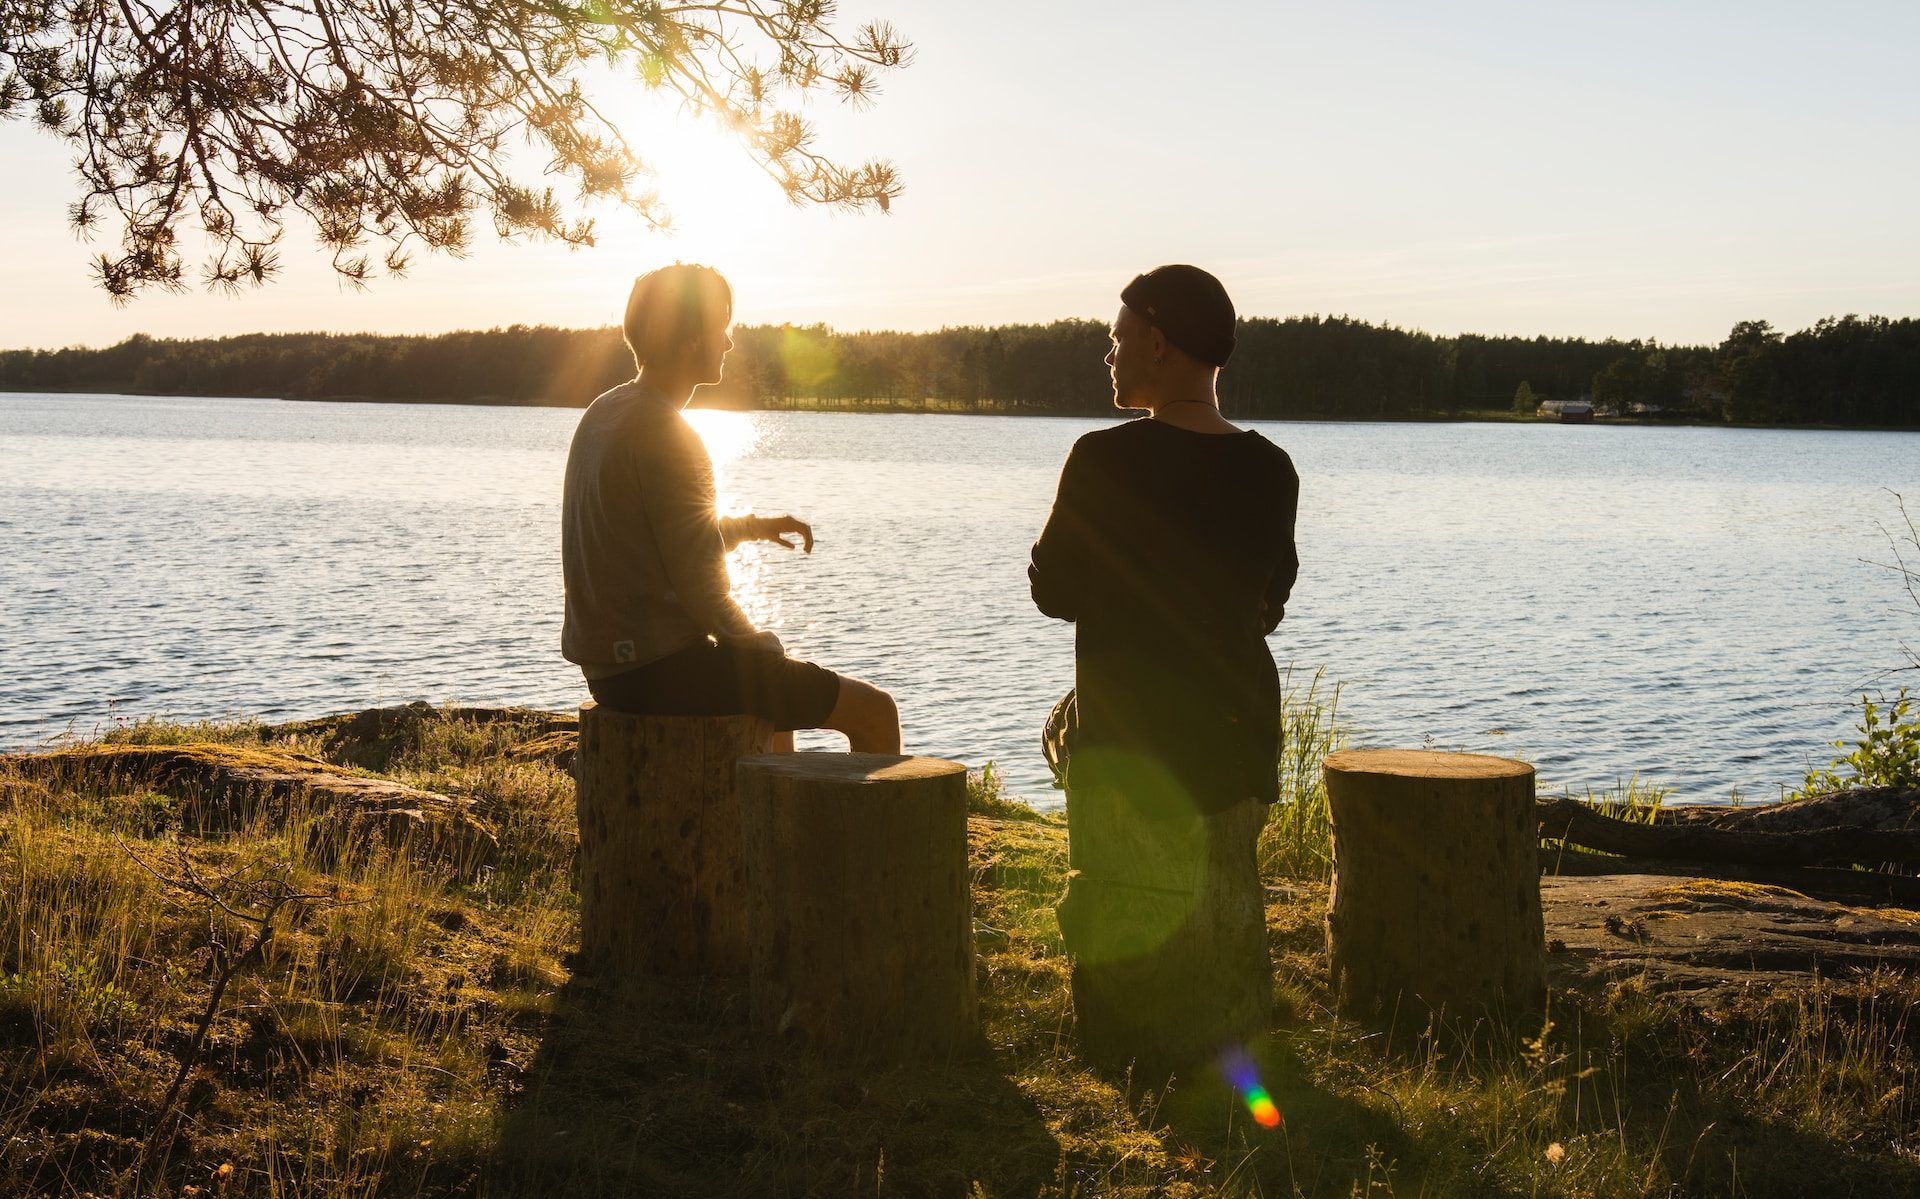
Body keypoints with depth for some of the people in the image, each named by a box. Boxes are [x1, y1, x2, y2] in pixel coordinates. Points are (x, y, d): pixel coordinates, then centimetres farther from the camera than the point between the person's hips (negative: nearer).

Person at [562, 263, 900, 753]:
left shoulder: (603, 413, 10)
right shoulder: (666, 437, -19)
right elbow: (701, 592, -21)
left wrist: (751, 526, 16)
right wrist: (760, 646, -4)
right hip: (664, 670, -10)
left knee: (779, 687, 36)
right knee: (875, 712, -3)